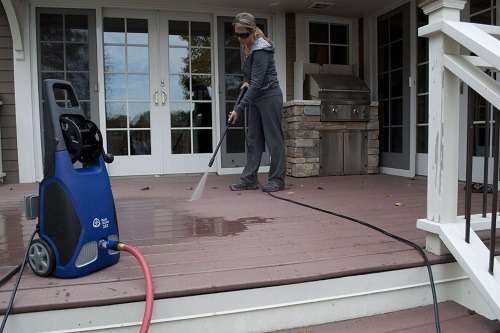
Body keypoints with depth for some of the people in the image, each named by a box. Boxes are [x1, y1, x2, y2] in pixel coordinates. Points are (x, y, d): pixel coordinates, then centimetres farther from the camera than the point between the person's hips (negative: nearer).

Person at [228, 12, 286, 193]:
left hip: (269, 96, -9)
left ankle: (277, 180, 7)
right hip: (255, 97, 9)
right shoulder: (245, 46, 5)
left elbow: (257, 83, -25)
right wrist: (246, 81, 3)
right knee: (253, 138, 7)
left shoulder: (261, 50, -22)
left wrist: (238, 109, -25)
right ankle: (249, 179, 12)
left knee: (273, 138, -2)